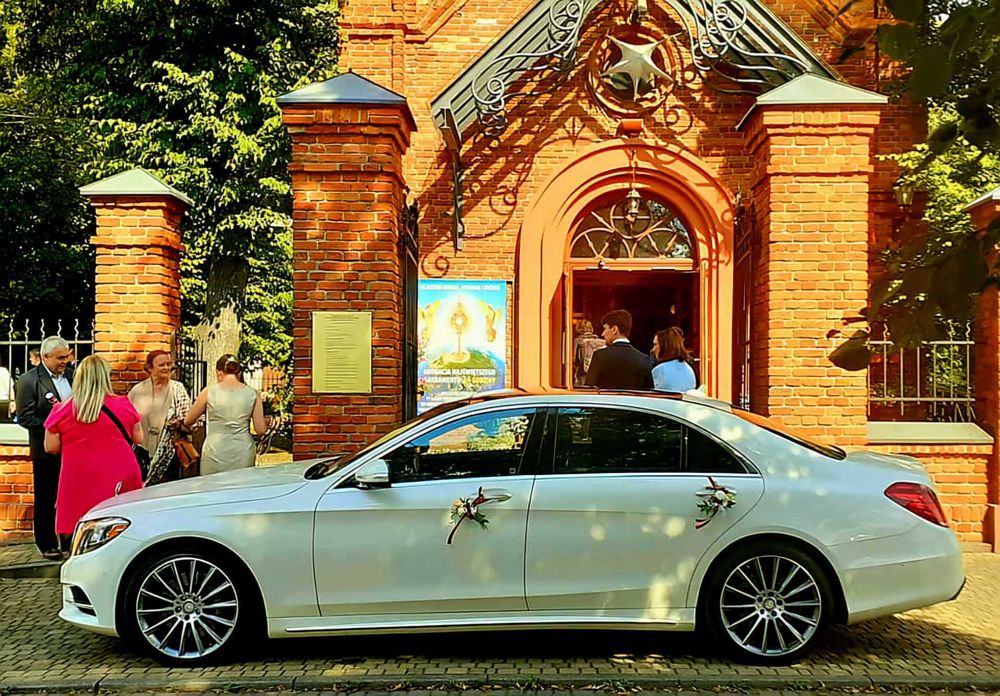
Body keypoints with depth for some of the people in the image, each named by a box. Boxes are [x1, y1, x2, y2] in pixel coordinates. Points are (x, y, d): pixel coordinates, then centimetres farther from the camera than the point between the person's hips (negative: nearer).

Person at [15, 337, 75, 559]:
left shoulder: (71, 375, 7)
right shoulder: (28, 381, -9)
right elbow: (25, 418, -12)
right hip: (47, 450, -4)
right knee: (46, 499, 8)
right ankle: (47, 544, 20)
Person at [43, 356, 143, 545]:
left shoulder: (62, 411, -3)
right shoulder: (124, 405, -2)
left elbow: (51, 448, 2)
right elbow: (138, 439, 7)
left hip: (80, 483, 0)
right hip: (119, 480, 1)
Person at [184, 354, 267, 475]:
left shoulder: (209, 392, -1)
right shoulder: (252, 393, 0)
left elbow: (188, 422, 11)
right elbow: (260, 430, 0)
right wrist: (265, 423, 21)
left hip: (215, 455, -1)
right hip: (243, 455, 1)